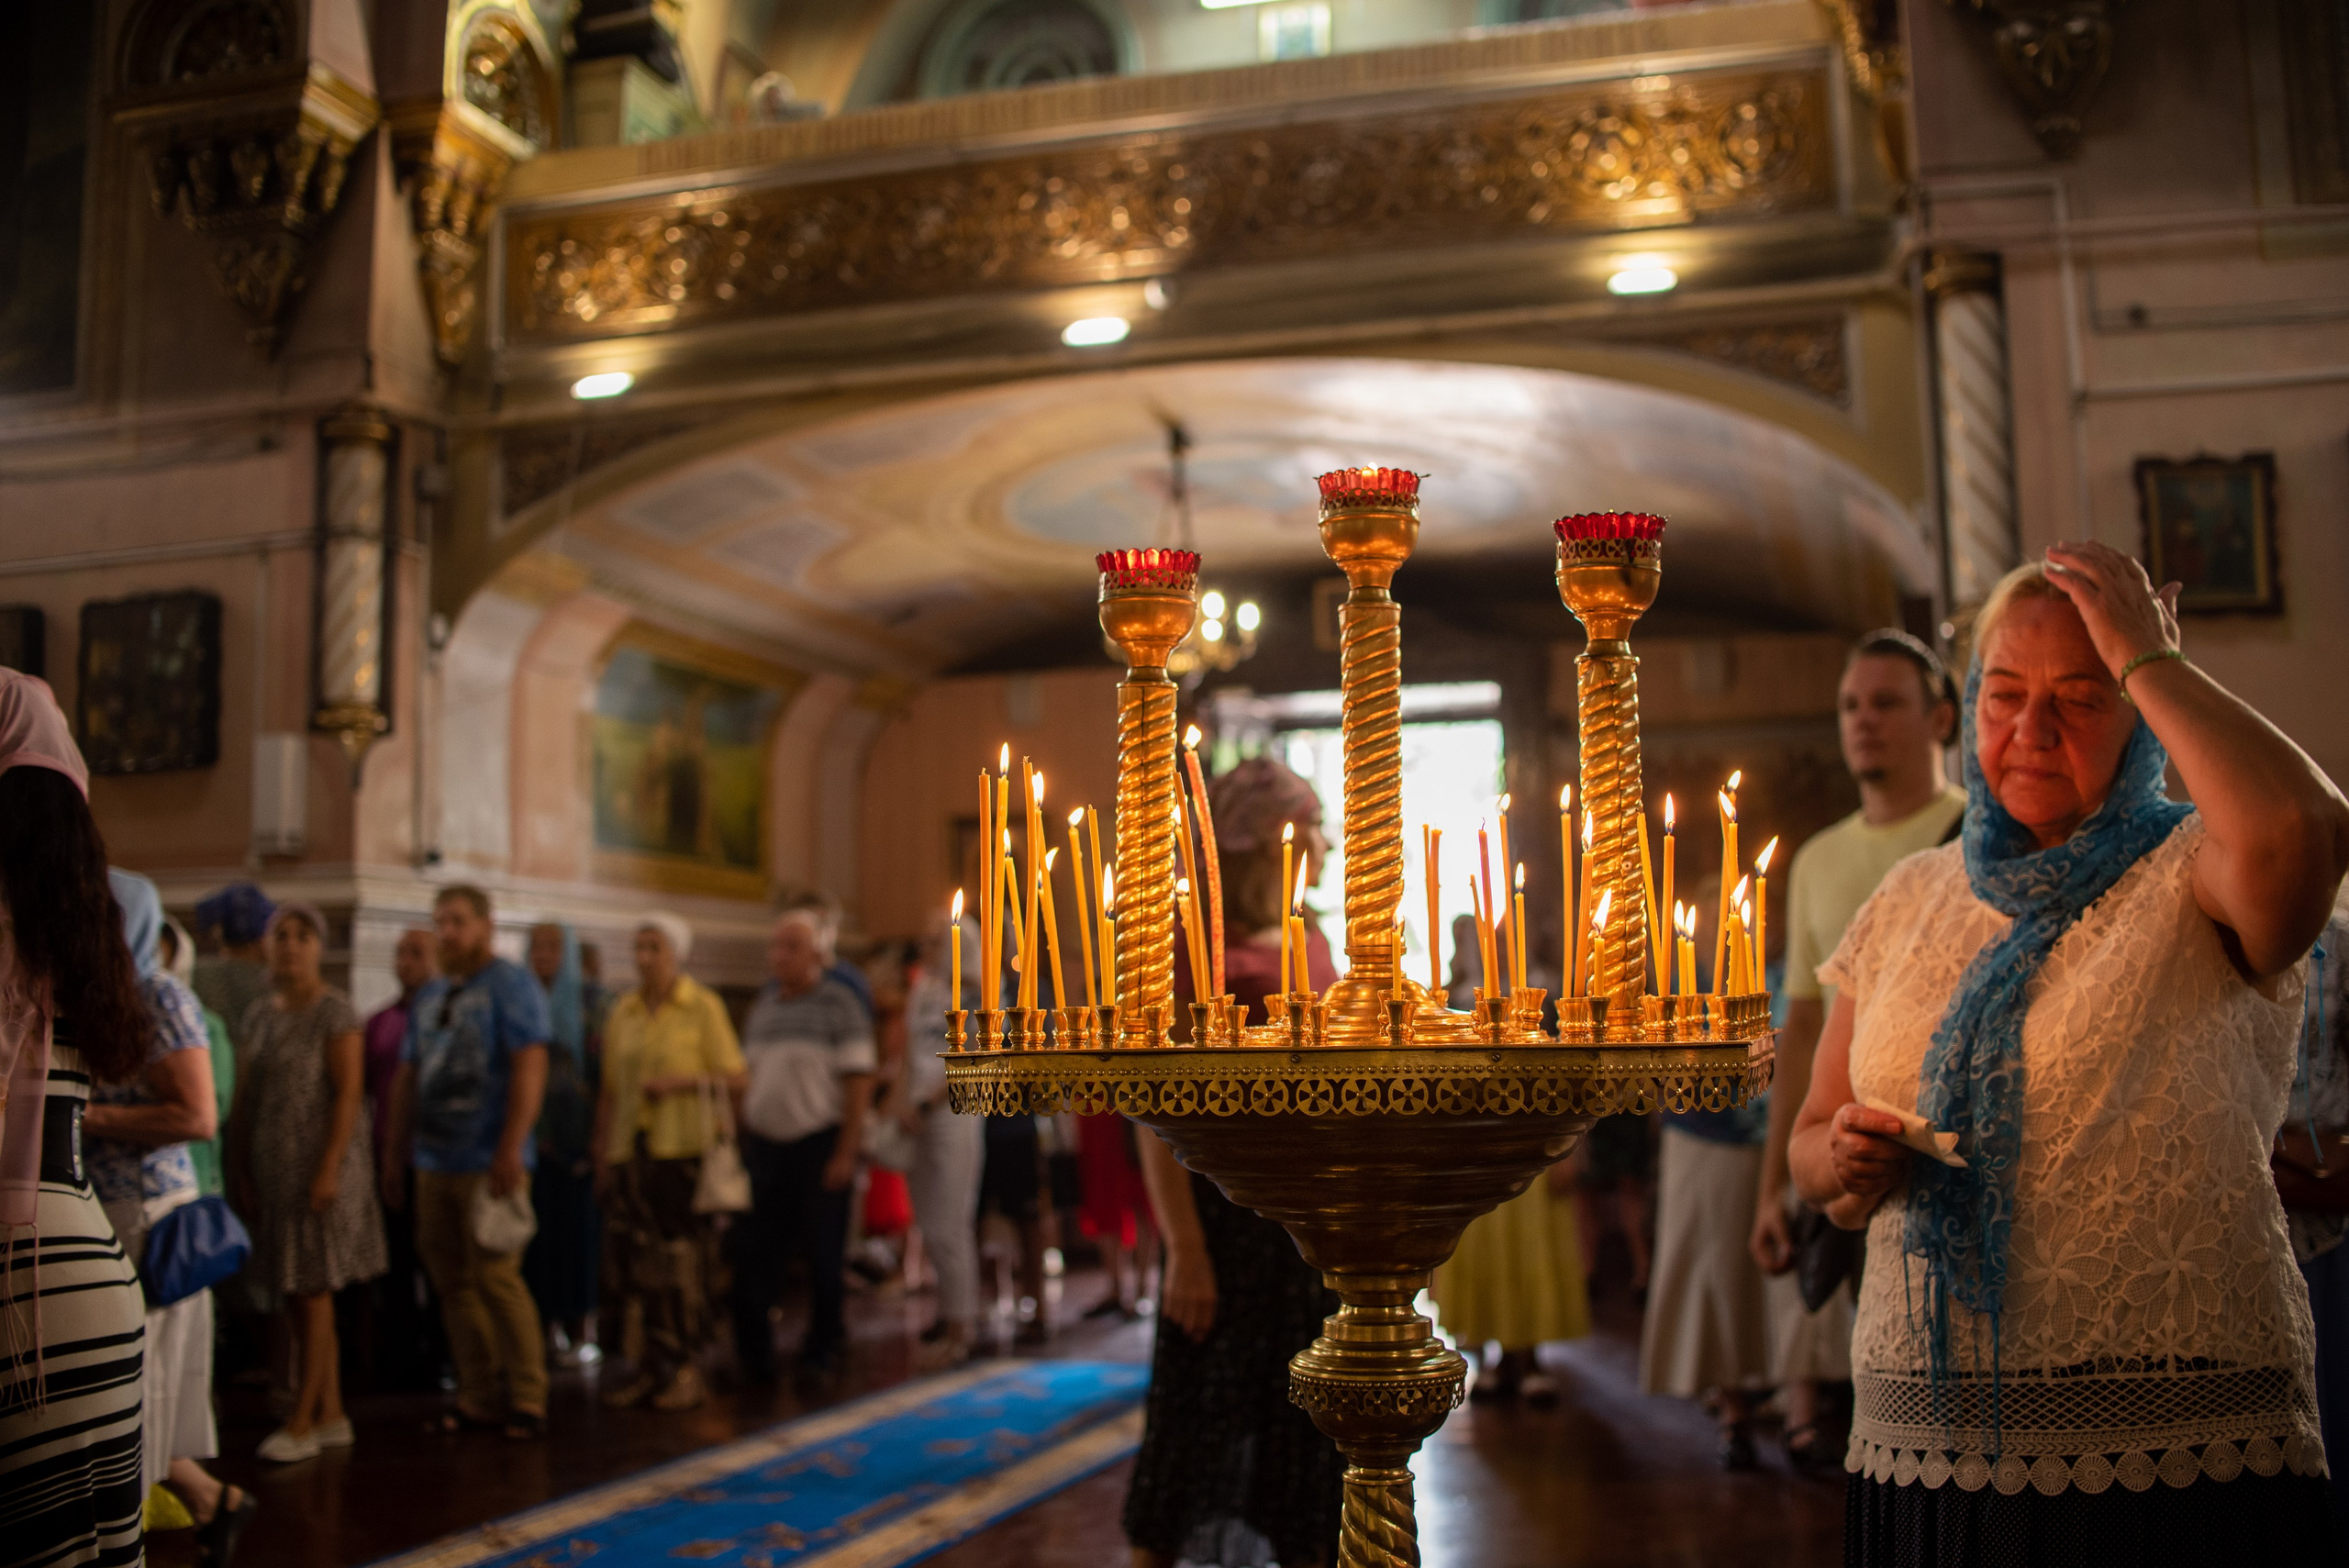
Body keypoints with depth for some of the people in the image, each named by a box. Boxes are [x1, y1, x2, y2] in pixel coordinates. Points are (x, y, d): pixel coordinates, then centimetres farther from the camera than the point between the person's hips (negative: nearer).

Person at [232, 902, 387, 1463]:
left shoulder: (334, 1012, -8)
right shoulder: (261, 1014, 12)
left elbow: (349, 1092, -13)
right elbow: (249, 1098, 13)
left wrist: (329, 1169, -19)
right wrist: (244, 1172, 9)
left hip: (322, 1165, -7)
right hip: (274, 1169, 7)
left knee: (313, 1290, -3)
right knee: (296, 1294, 9)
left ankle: (302, 1421, 3)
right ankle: (331, 1416, 17)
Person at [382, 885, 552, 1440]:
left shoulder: (509, 984, -4)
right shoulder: (430, 995, 18)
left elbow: (530, 1067, -13)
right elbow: (408, 1077, 21)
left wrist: (510, 1149, -20)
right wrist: (396, 1152, 16)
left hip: (489, 1163, -7)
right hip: (435, 1162, 7)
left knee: (496, 1279, -8)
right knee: (453, 1284, 7)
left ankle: (526, 1402, 1)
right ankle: (479, 1399, 15)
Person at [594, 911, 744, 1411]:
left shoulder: (703, 1006, 0)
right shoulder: (622, 1012, 12)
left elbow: (734, 1078, -3)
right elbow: (610, 1089, 15)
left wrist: (680, 1082, -16)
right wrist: (601, 1153, 10)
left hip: (684, 1147, -4)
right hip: (632, 1149, 4)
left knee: (682, 1257, -4)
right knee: (636, 1258, 3)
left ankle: (686, 1369, 6)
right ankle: (653, 1365, 14)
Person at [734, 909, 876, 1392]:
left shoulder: (838, 1004, -5)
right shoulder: (763, 1005, 12)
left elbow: (859, 1081, -9)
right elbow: (750, 1077, 16)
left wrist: (846, 1153, -14)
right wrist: (744, 1140, 9)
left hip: (818, 1143, -5)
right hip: (765, 1144, 5)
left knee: (822, 1256, 4)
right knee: (752, 1251, 3)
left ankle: (823, 1353, 18)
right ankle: (753, 1356, 14)